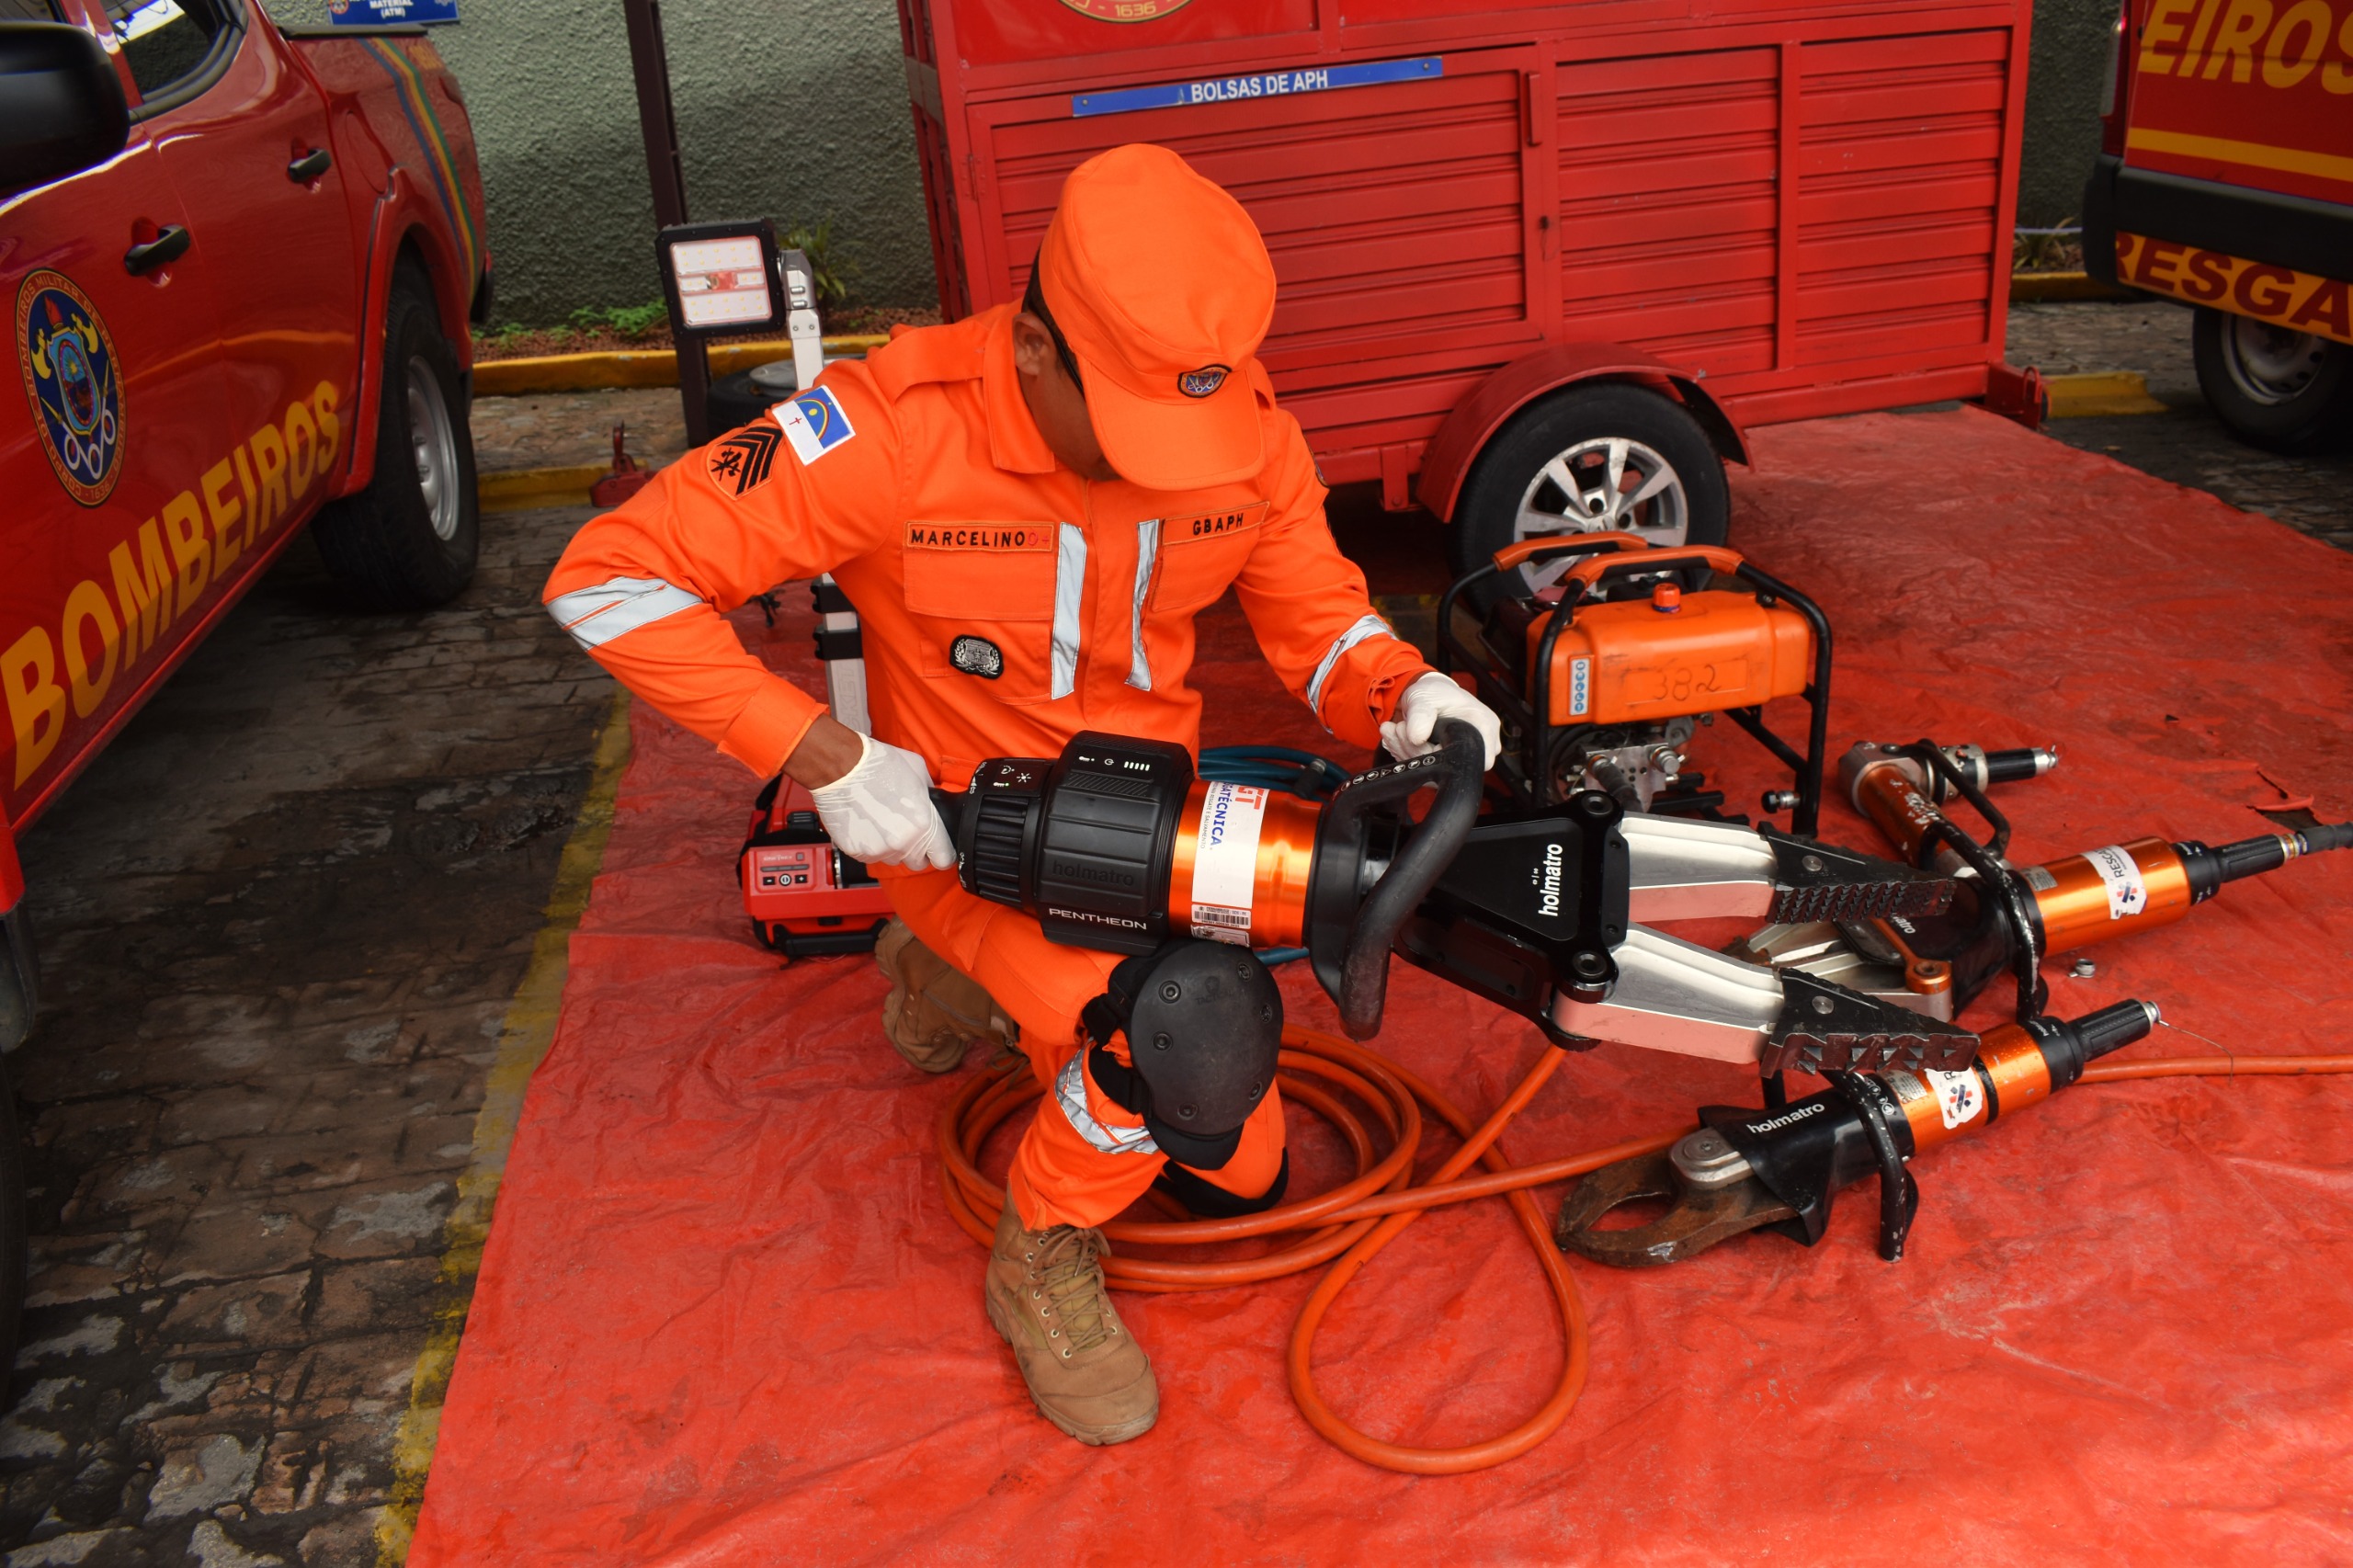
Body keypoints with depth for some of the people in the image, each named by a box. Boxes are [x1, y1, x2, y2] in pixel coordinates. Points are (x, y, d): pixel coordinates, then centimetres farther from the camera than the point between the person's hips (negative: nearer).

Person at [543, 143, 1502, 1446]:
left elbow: (1318, 617, -2)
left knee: (1238, 1178, 16)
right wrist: (826, 758, -33)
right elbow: (608, 577, -27)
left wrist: (1405, 697, -25)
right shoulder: (894, 427, -29)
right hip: (964, 835, -5)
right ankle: (1044, 1265, 0)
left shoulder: (1245, 428, -15)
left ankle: (965, 978, 36)